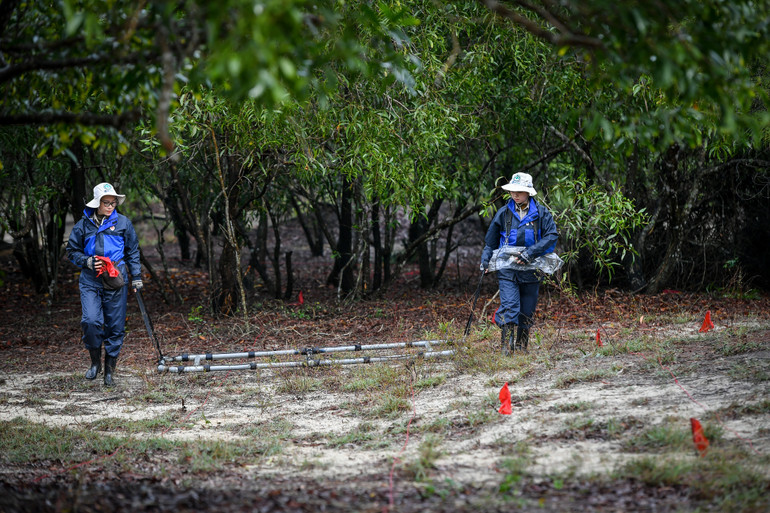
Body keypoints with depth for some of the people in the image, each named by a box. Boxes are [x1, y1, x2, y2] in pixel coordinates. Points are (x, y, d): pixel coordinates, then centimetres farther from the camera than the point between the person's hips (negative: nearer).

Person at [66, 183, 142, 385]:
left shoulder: (123, 223, 6)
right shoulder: (83, 225, 4)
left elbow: (132, 251, 15)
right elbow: (72, 251, 12)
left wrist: (136, 276, 11)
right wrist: (88, 262, -6)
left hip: (116, 283, 1)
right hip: (90, 282, -1)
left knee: (115, 326, 2)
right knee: (91, 321, -17)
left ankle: (109, 370, 14)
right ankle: (95, 361, 5)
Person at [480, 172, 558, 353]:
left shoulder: (541, 213, 1)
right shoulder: (504, 213, 6)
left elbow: (552, 236, -7)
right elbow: (491, 240, 18)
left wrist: (530, 252, -16)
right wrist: (486, 260, 8)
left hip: (531, 270, 0)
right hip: (507, 269, 0)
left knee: (527, 312, 8)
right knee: (509, 307, -15)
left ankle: (522, 348, 21)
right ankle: (507, 347, -16)